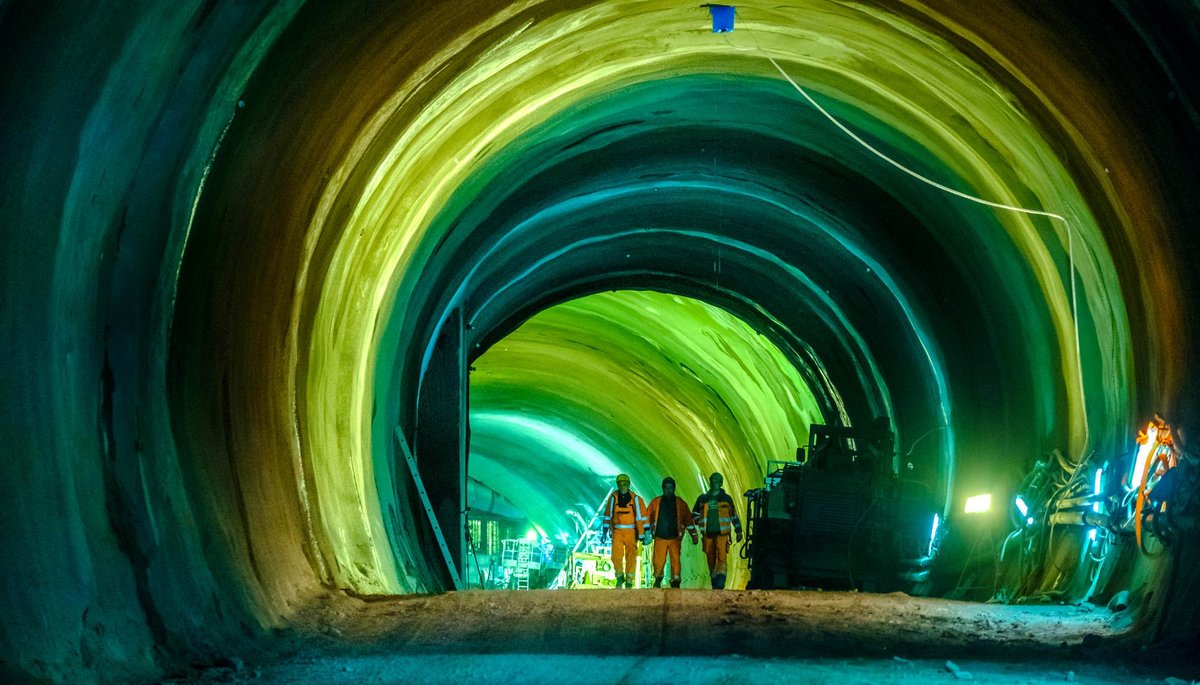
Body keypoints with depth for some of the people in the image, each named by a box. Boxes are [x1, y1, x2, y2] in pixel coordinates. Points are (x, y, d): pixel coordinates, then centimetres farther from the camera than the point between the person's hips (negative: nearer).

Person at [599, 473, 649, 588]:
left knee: (631, 557, 1)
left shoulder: (635, 499, -1)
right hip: (617, 531, 1)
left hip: (631, 532, -1)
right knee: (616, 556, -11)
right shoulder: (613, 498, 4)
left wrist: (644, 533, -3)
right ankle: (619, 577, 12)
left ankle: (629, 582, 11)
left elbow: (642, 516, 1)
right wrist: (605, 531, 10)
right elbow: (608, 515, 11)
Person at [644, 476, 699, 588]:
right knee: (658, 561, 0)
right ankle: (658, 579, 24)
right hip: (660, 538, 0)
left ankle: (675, 582, -4)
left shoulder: (680, 503, 7)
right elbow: (648, 518, 9)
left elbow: (688, 520, 10)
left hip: (675, 538, 0)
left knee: (675, 561, -9)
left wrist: (694, 535, 7)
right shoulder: (656, 502, 7)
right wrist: (648, 534, 4)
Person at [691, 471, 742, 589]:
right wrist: (700, 522, 10)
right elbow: (695, 513, 26)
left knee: (721, 558, -16)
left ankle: (720, 585, -25)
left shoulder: (726, 499, 7)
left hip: (722, 533, -3)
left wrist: (738, 531, 13)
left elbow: (734, 516, 15)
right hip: (708, 534, 3)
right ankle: (714, 585, 17)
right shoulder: (703, 499, 12)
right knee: (711, 560, 7)